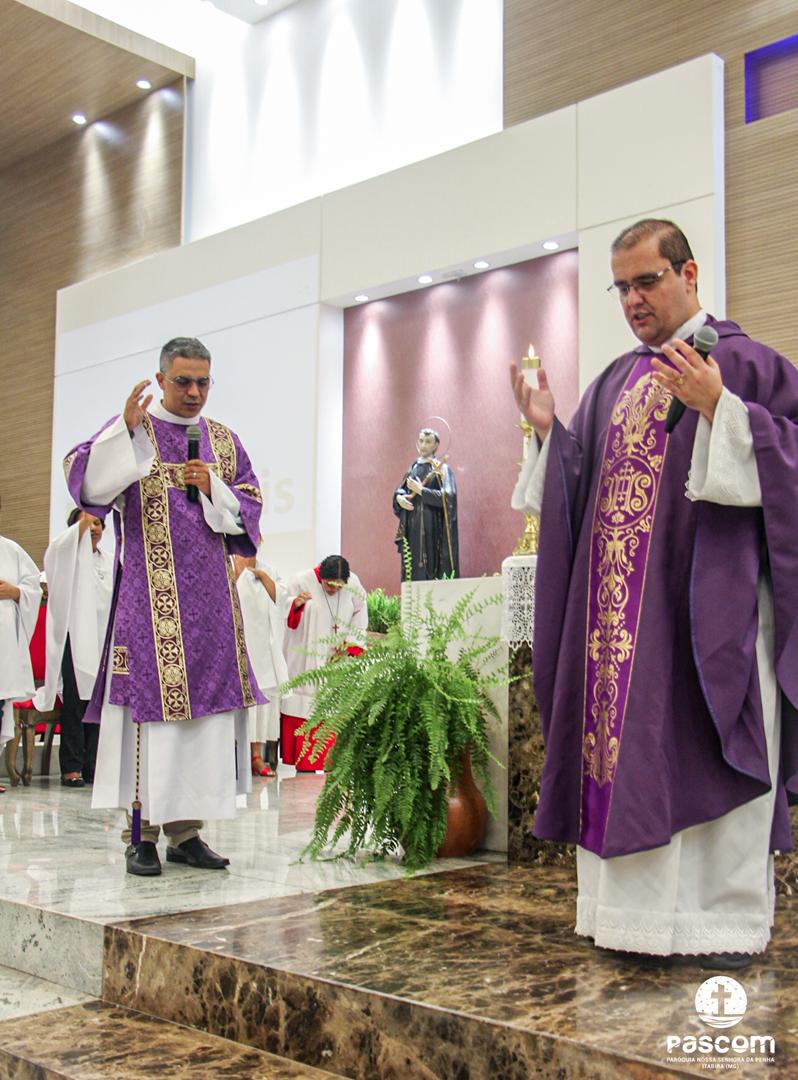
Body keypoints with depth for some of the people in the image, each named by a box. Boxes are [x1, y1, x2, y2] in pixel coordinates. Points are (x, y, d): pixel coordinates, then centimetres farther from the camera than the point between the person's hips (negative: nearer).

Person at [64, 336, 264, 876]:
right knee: (149, 699, -8)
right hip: (149, 596, -5)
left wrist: (212, 488, -4)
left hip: (210, 595, 5)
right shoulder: (130, 429, 4)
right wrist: (126, 430, -23)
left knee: (207, 702, 2)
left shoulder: (224, 440, 16)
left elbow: (251, 505, 15)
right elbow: (88, 483, -11)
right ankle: (141, 832, -1)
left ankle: (185, 828, 9)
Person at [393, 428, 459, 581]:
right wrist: (399, 497, -5)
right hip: (412, 528, 6)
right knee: (412, 570, 3)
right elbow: (400, 489, 18)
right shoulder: (414, 467, 16)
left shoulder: (441, 469, -3)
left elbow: (447, 497, -14)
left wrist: (420, 490, -16)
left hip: (432, 529, -6)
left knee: (430, 570, -9)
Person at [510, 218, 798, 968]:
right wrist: (547, 430, 2)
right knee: (624, 743, 7)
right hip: (620, 609, 6)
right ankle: (640, 908, 17)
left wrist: (720, 410, -22)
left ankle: (730, 916, 8)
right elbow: (578, 482, 18)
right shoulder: (616, 380, 18)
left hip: (708, 597, -6)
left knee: (709, 749, -4)